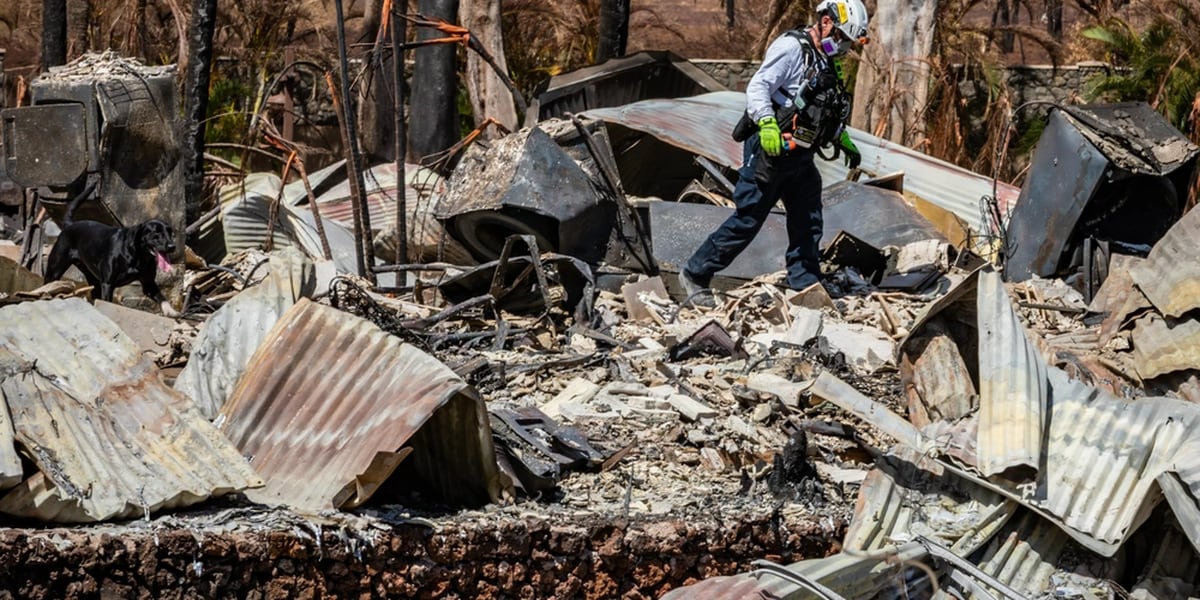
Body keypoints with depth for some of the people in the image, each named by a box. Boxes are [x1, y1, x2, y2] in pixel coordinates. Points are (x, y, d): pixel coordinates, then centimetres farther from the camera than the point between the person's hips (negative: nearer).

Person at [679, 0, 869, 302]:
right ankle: (695, 274, 7)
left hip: (800, 157, 9)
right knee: (747, 220, -4)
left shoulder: (824, 62, 17)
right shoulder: (791, 48, -13)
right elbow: (757, 88, -23)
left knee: (808, 226, 6)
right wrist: (767, 124, -36)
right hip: (770, 151, -9)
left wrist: (844, 141, 30)